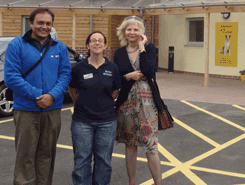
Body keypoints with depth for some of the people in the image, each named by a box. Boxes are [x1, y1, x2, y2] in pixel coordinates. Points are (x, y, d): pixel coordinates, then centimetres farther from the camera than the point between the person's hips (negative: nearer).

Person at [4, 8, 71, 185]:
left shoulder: (60, 47, 8)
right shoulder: (17, 45, -3)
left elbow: (65, 74, 4)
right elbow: (11, 76, -10)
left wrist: (52, 95, -14)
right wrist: (37, 95, -16)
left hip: (52, 109, 3)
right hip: (26, 110, -3)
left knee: (47, 155, 12)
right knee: (25, 156, 0)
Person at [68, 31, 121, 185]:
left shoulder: (113, 68, 1)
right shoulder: (79, 68, -2)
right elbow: (72, 90, 10)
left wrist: (104, 104, 6)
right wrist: (83, 104, 6)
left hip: (107, 121, 1)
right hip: (82, 121, -1)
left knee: (104, 160, 9)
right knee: (82, 160, 5)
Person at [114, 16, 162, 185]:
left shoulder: (149, 47, -1)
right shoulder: (119, 53, 7)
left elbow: (147, 69, -17)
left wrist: (141, 47, -14)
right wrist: (128, 76, -12)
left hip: (146, 100, -3)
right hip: (126, 101, 3)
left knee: (151, 145, -5)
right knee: (130, 144, 11)